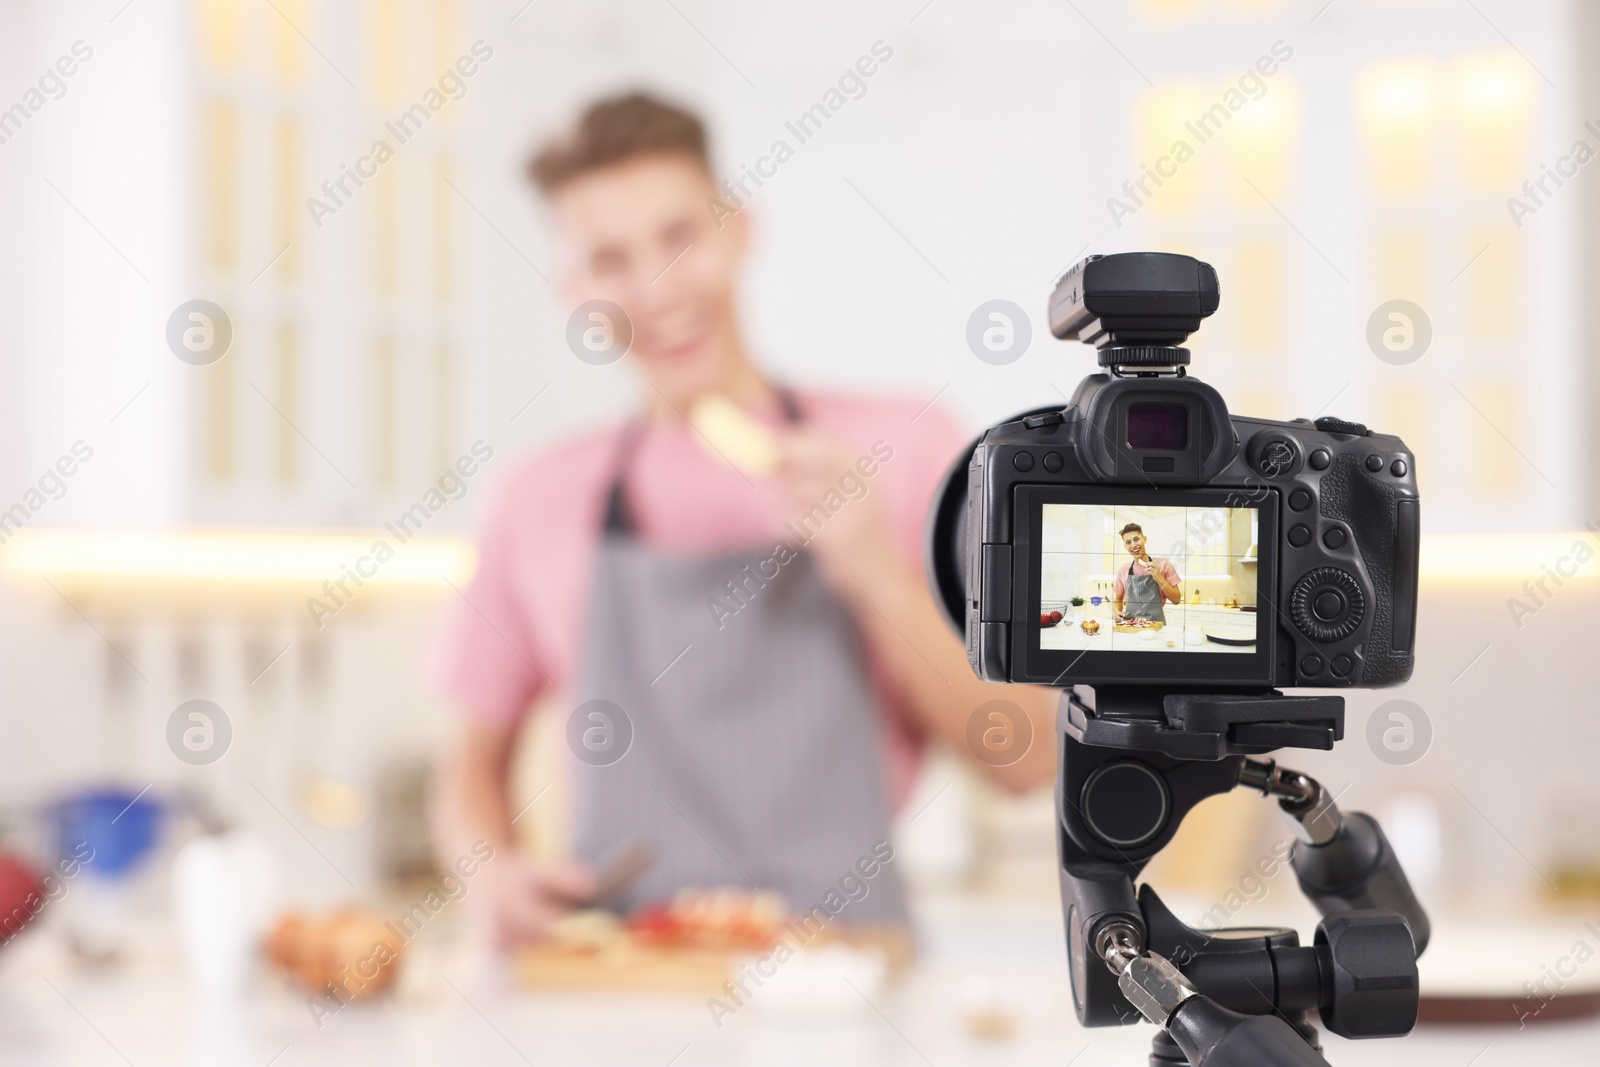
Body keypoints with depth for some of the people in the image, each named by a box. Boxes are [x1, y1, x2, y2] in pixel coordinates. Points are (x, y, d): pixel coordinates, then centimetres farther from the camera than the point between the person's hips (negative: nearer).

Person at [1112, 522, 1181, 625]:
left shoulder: (1163, 565, 6)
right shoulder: (1123, 571, 12)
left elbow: (1176, 599, 4)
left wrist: (1159, 579, -7)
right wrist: (1118, 612, 4)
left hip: (1156, 626, -3)